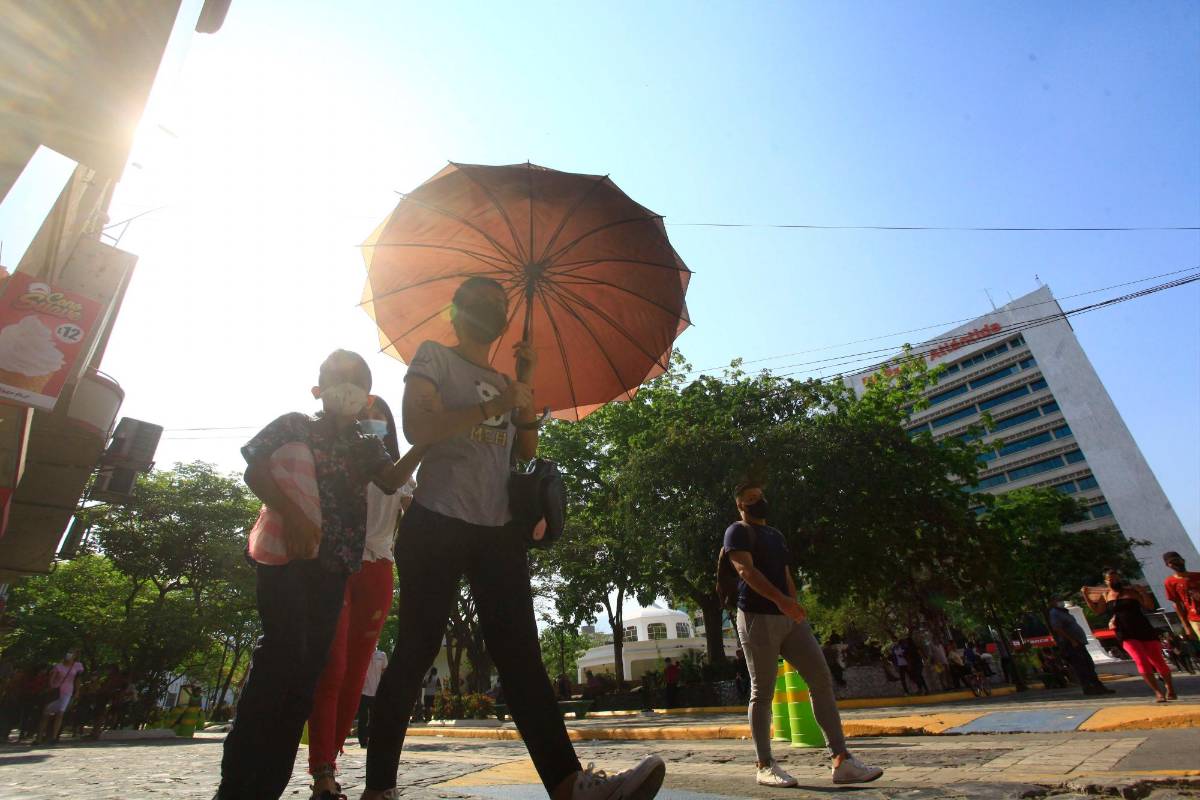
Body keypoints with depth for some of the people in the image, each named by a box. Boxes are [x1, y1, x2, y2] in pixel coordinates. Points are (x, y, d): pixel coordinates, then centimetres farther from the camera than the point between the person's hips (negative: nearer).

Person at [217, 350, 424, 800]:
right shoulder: (293, 426, 9)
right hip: (286, 554, -4)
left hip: (333, 567, 4)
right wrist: (293, 515, -19)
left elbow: (392, 480, 0)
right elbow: (254, 471, -3)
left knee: (308, 669, 3)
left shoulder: (366, 446, 17)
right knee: (285, 652, -18)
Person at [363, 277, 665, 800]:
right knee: (415, 652, -1)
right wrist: (493, 405, -14)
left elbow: (526, 451, 12)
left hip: (497, 530, 5)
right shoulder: (434, 357, 7)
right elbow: (417, 427, -9)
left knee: (520, 653, -1)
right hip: (437, 522, -5)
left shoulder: (505, 383, 24)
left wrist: (527, 384, 4)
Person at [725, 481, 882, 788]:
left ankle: (842, 761, 6)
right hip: (757, 617, -8)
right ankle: (765, 765, 8)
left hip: (790, 617, 8)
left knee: (822, 680, 2)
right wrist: (779, 599, -30)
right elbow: (746, 570, -18)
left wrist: (796, 608, 14)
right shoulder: (737, 532, -3)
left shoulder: (776, 535, 23)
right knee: (762, 692, -2)